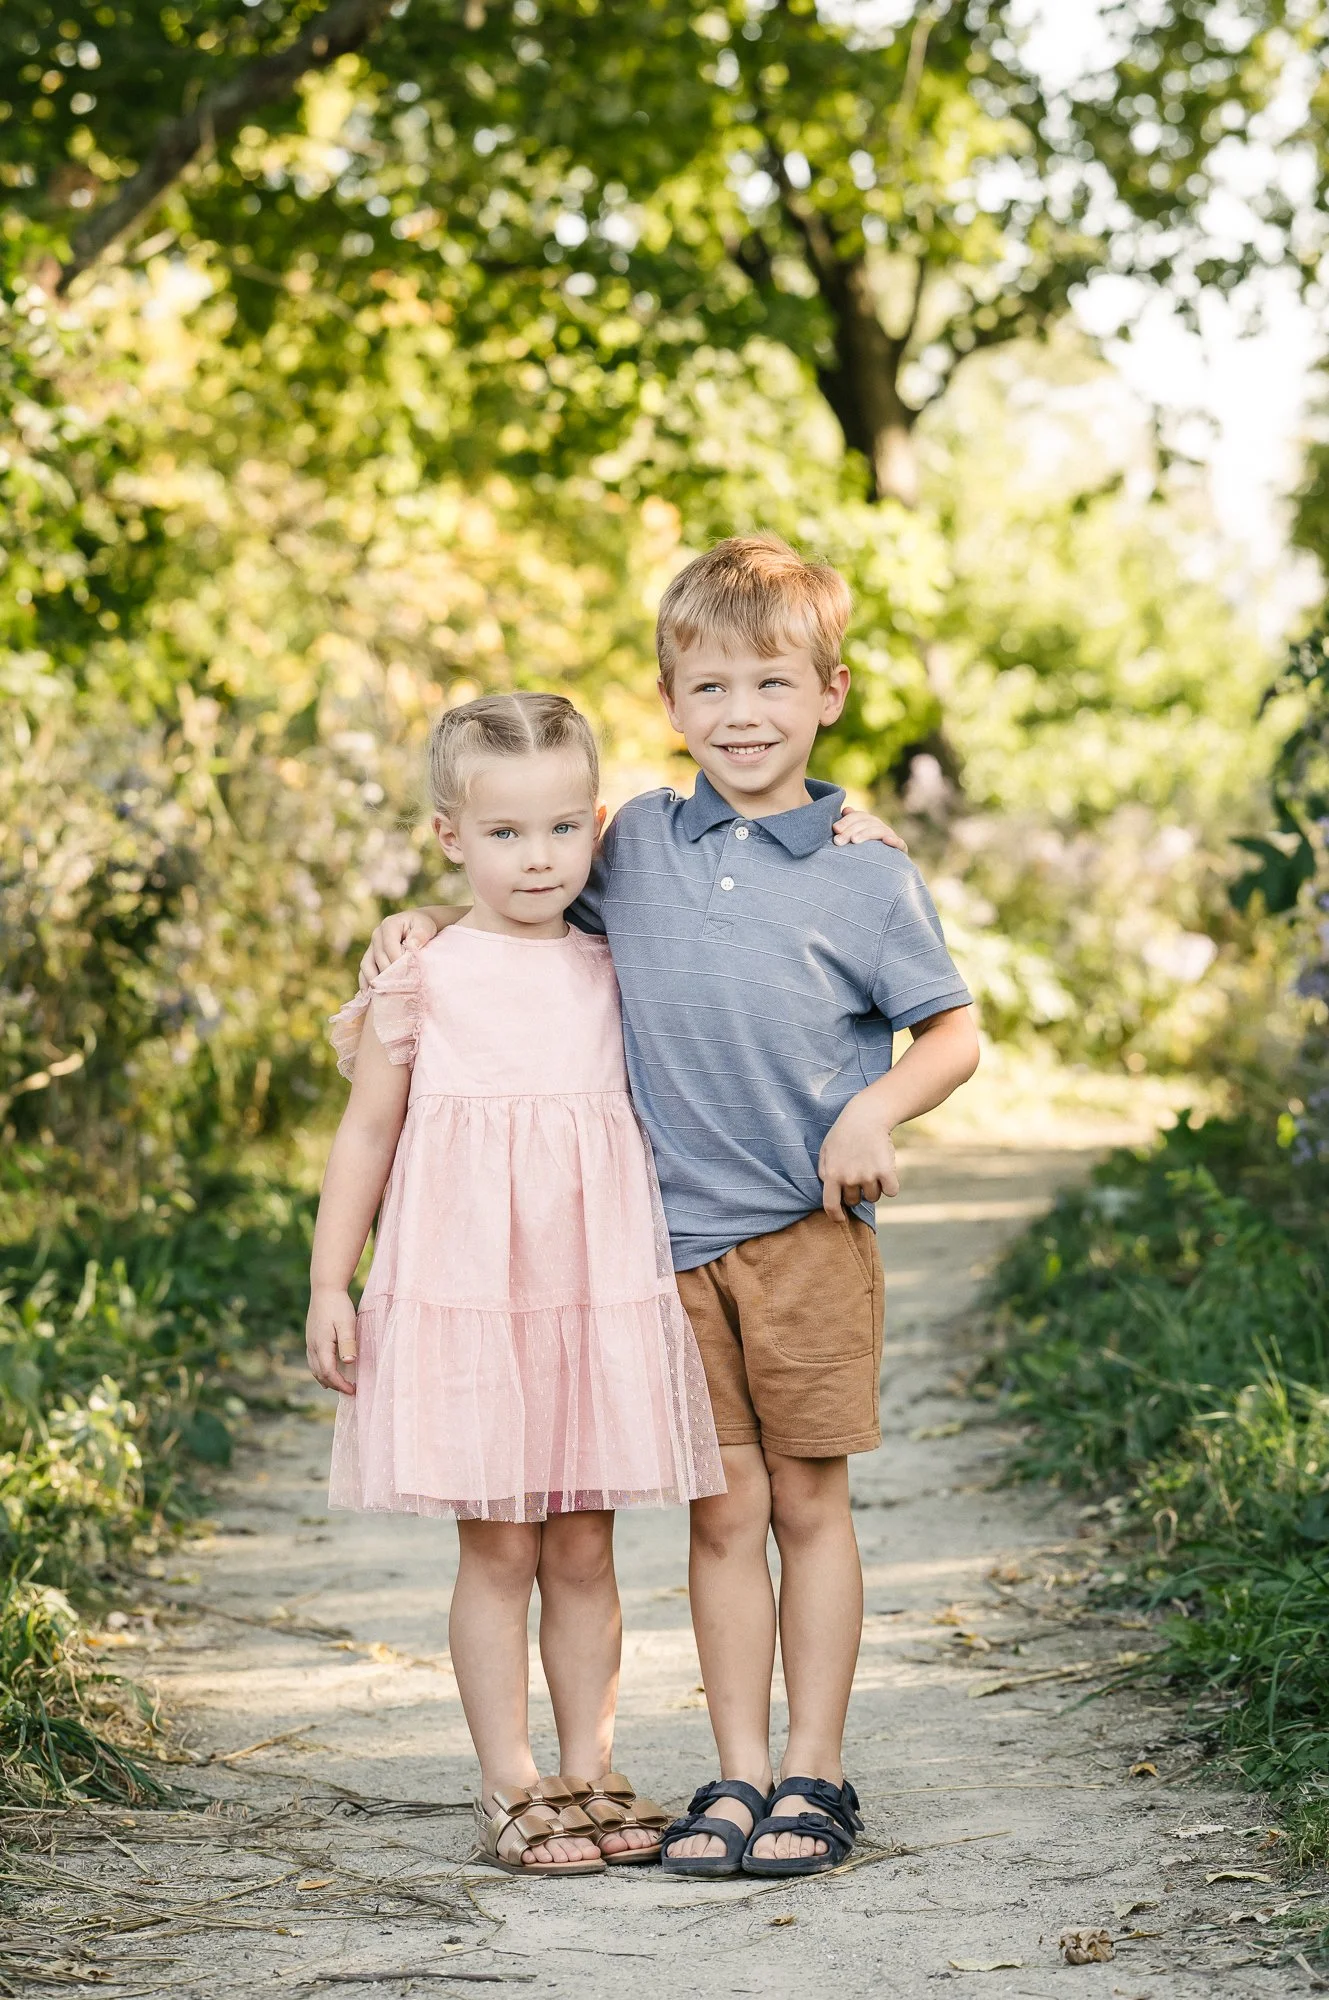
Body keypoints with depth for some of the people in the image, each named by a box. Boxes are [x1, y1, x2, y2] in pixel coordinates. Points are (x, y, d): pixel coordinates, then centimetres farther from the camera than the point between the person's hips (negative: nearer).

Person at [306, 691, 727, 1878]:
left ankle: (589, 1773, 17)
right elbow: (367, 1134, 3)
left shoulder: (614, 976, 7)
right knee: (498, 1549, 1)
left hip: (598, 1297, 3)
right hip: (462, 1295, -3)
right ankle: (511, 1790, 8)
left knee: (584, 1548, 8)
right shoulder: (425, 980, -1)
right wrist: (331, 1284, -1)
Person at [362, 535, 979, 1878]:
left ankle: (815, 1772, 13)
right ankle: (737, 1773, 12)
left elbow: (953, 1033, 4)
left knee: (808, 1500, 4)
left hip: (810, 1230, -2)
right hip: (674, 1234, 2)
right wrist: (424, 922, 6)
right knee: (722, 1510, 5)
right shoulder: (635, 845, 5)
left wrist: (879, 1109, -13)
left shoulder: (866, 876, -3)